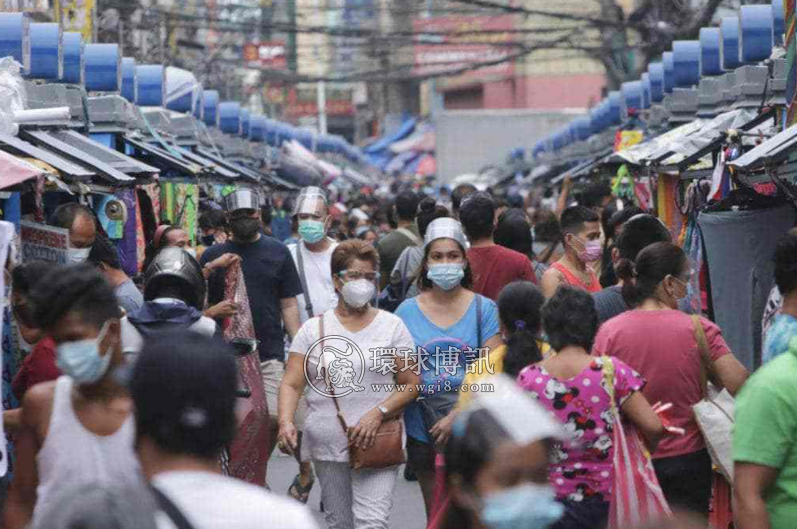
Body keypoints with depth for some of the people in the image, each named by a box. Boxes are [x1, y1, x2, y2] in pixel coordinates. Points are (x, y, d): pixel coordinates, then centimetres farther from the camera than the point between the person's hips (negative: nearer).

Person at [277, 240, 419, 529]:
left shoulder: (392, 326, 5)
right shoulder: (314, 329, 7)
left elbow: (411, 383, 1)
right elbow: (291, 384, 1)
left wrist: (378, 413, -15)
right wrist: (285, 422, -17)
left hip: (376, 445, -2)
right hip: (326, 445, 2)